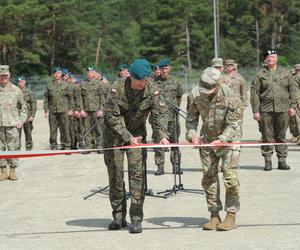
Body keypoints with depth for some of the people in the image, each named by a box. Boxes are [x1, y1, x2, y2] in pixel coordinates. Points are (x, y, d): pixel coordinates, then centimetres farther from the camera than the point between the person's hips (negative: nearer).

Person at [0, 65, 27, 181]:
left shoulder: (16, 90, 5)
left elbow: (23, 107, 14)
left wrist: (21, 121, 4)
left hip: (12, 125, -1)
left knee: (13, 149, -1)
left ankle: (12, 171, 8)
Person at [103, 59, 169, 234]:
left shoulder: (152, 91, -14)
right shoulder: (117, 90, -22)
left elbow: (160, 114, -13)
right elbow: (113, 117, -22)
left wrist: (163, 135, -30)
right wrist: (128, 138, -29)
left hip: (137, 133, 1)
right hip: (114, 134, -1)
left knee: (137, 172, -10)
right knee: (115, 173, 1)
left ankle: (136, 218, -9)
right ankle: (119, 217, 12)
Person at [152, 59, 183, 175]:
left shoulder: (175, 82, 8)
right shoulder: (153, 83, 2)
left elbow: (179, 96, 20)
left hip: (172, 116, 1)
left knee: (174, 141, 2)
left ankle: (176, 166, 8)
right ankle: (160, 167, 6)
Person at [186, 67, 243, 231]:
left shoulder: (229, 96, -24)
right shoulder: (195, 94, -13)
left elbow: (232, 124, -18)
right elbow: (191, 119, -2)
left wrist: (221, 140, -31)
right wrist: (192, 136, -19)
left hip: (228, 138, -4)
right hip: (207, 139, 4)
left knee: (230, 177, -10)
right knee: (208, 177, 3)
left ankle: (231, 216, -1)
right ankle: (214, 215, 12)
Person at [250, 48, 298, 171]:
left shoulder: (285, 73, 11)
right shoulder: (260, 75, 5)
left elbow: (293, 89, 12)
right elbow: (254, 93, 2)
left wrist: (292, 106, 3)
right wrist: (255, 110, -4)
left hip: (283, 109, 1)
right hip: (266, 109, -1)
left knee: (281, 136, 5)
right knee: (267, 136, 0)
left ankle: (282, 161, 11)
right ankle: (268, 161, 6)